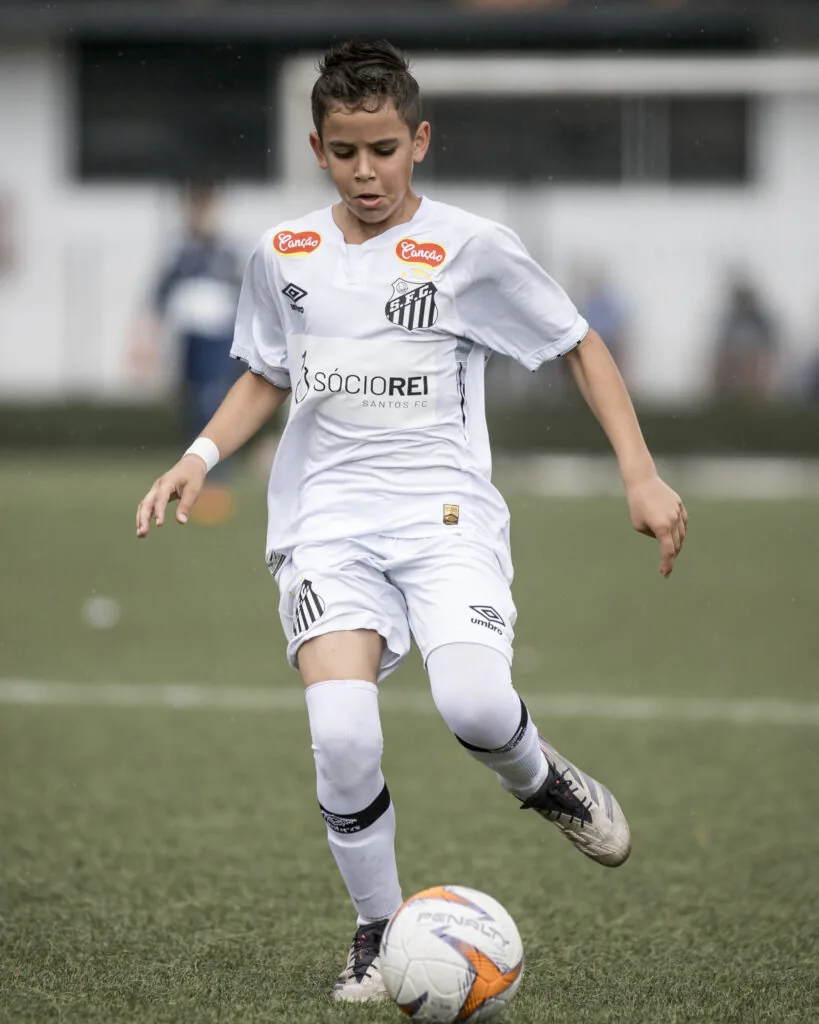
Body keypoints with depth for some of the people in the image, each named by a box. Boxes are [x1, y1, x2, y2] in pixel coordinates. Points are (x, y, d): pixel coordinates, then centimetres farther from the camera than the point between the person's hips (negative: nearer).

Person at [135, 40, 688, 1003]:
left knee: (472, 703, -29)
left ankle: (538, 778, 9)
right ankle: (378, 933, 1)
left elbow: (581, 347, 9)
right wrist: (199, 456, 8)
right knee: (342, 735, -22)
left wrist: (641, 477, 0)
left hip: (445, 511, -2)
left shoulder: (471, 248, 0)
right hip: (327, 519, 2)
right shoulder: (282, 256, 10)